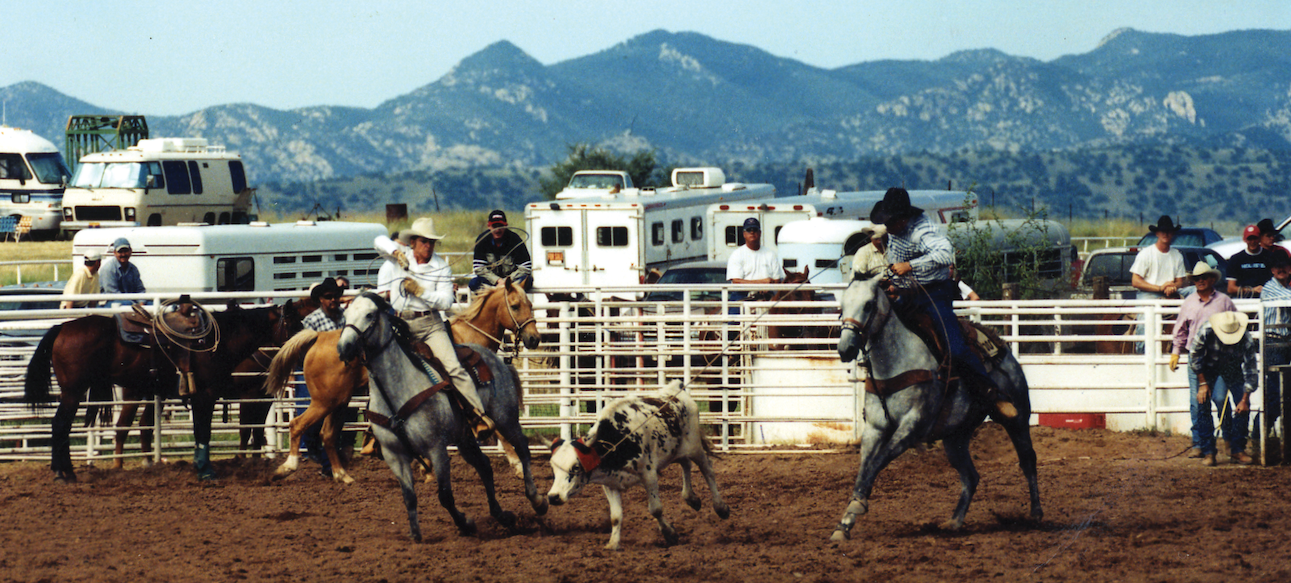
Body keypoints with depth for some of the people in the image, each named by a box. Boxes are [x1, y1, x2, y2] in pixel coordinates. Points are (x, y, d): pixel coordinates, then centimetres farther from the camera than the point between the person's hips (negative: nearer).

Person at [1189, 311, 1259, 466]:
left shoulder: (1246, 342, -30)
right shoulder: (1206, 332, -31)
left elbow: (1251, 372, -21)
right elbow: (1195, 357, -14)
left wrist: (1245, 400, -21)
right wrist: (1202, 383, -12)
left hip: (1233, 370, 1)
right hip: (1208, 370, -1)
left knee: (1243, 408, -11)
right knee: (1203, 406, -12)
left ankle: (1237, 450, 0)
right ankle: (1208, 452, -5)